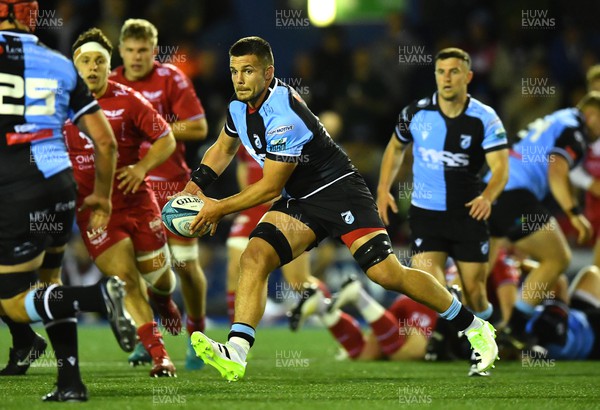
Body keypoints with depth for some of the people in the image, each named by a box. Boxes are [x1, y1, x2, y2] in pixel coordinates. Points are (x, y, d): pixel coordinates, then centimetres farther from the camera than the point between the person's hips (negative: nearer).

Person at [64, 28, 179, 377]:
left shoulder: (128, 100, -5)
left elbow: (166, 139, 1)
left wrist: (141, 167, -14)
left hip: (136, 200, 1)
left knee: (157, 273, 7)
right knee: (127, 280, -10)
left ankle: (166, 302, 47)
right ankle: (159, 355, -3)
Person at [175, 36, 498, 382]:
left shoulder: (283, 116, -26)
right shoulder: (239, 108, 1)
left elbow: (270, 187, -19)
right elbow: (223, 149, 23)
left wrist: (220, 208, -12)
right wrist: (195, 185, 9)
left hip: (339, 190, -8)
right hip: (299, 201, 8)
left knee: (386, 272, -16)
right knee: (254, 258, -17)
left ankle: (473, 326, 0)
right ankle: (235, 354, -25)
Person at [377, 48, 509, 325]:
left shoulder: (485, 119, -9)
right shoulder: (415, 113, -3)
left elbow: (501, 167, -17)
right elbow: (395, 148, 16)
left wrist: (487, 197, -37)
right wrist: (383, 189, 5)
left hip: (468, 215, -1)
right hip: (425, 215, 1)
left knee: (475, 294, 4)